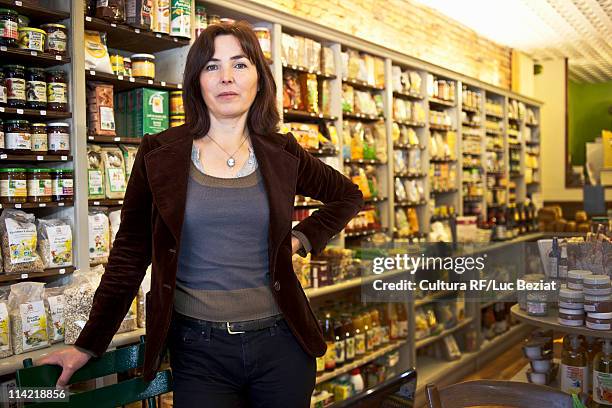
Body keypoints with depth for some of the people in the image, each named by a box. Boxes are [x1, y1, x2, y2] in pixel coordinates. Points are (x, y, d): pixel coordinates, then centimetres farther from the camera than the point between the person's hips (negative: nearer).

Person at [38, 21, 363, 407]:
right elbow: (130, 255, 1)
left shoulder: (282, 154, 2)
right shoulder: (160, 154, -2)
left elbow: (349, 196, 18)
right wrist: (88, 345, 1)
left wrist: (304, 238, 4)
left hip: (281, 342, 2)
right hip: (198, 350, -1)